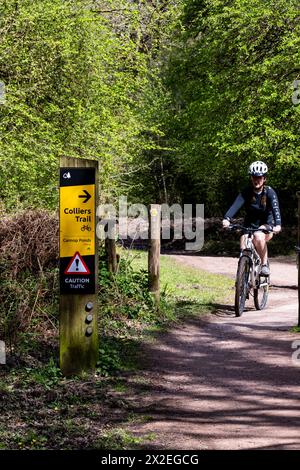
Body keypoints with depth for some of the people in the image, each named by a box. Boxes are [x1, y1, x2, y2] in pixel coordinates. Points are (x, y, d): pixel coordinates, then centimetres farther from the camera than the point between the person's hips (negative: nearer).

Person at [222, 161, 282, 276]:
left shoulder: (269, 192, -14)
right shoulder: (247, 192, -11)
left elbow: (275, 208, -29)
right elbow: (236, 205, -27)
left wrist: (278, 224, -48)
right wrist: (227, 218, -46)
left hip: (266, 224, -2)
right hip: (249, 224, 2)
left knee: (259, 236, -35)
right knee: (244, 249, -18)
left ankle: (264, 264, -18)